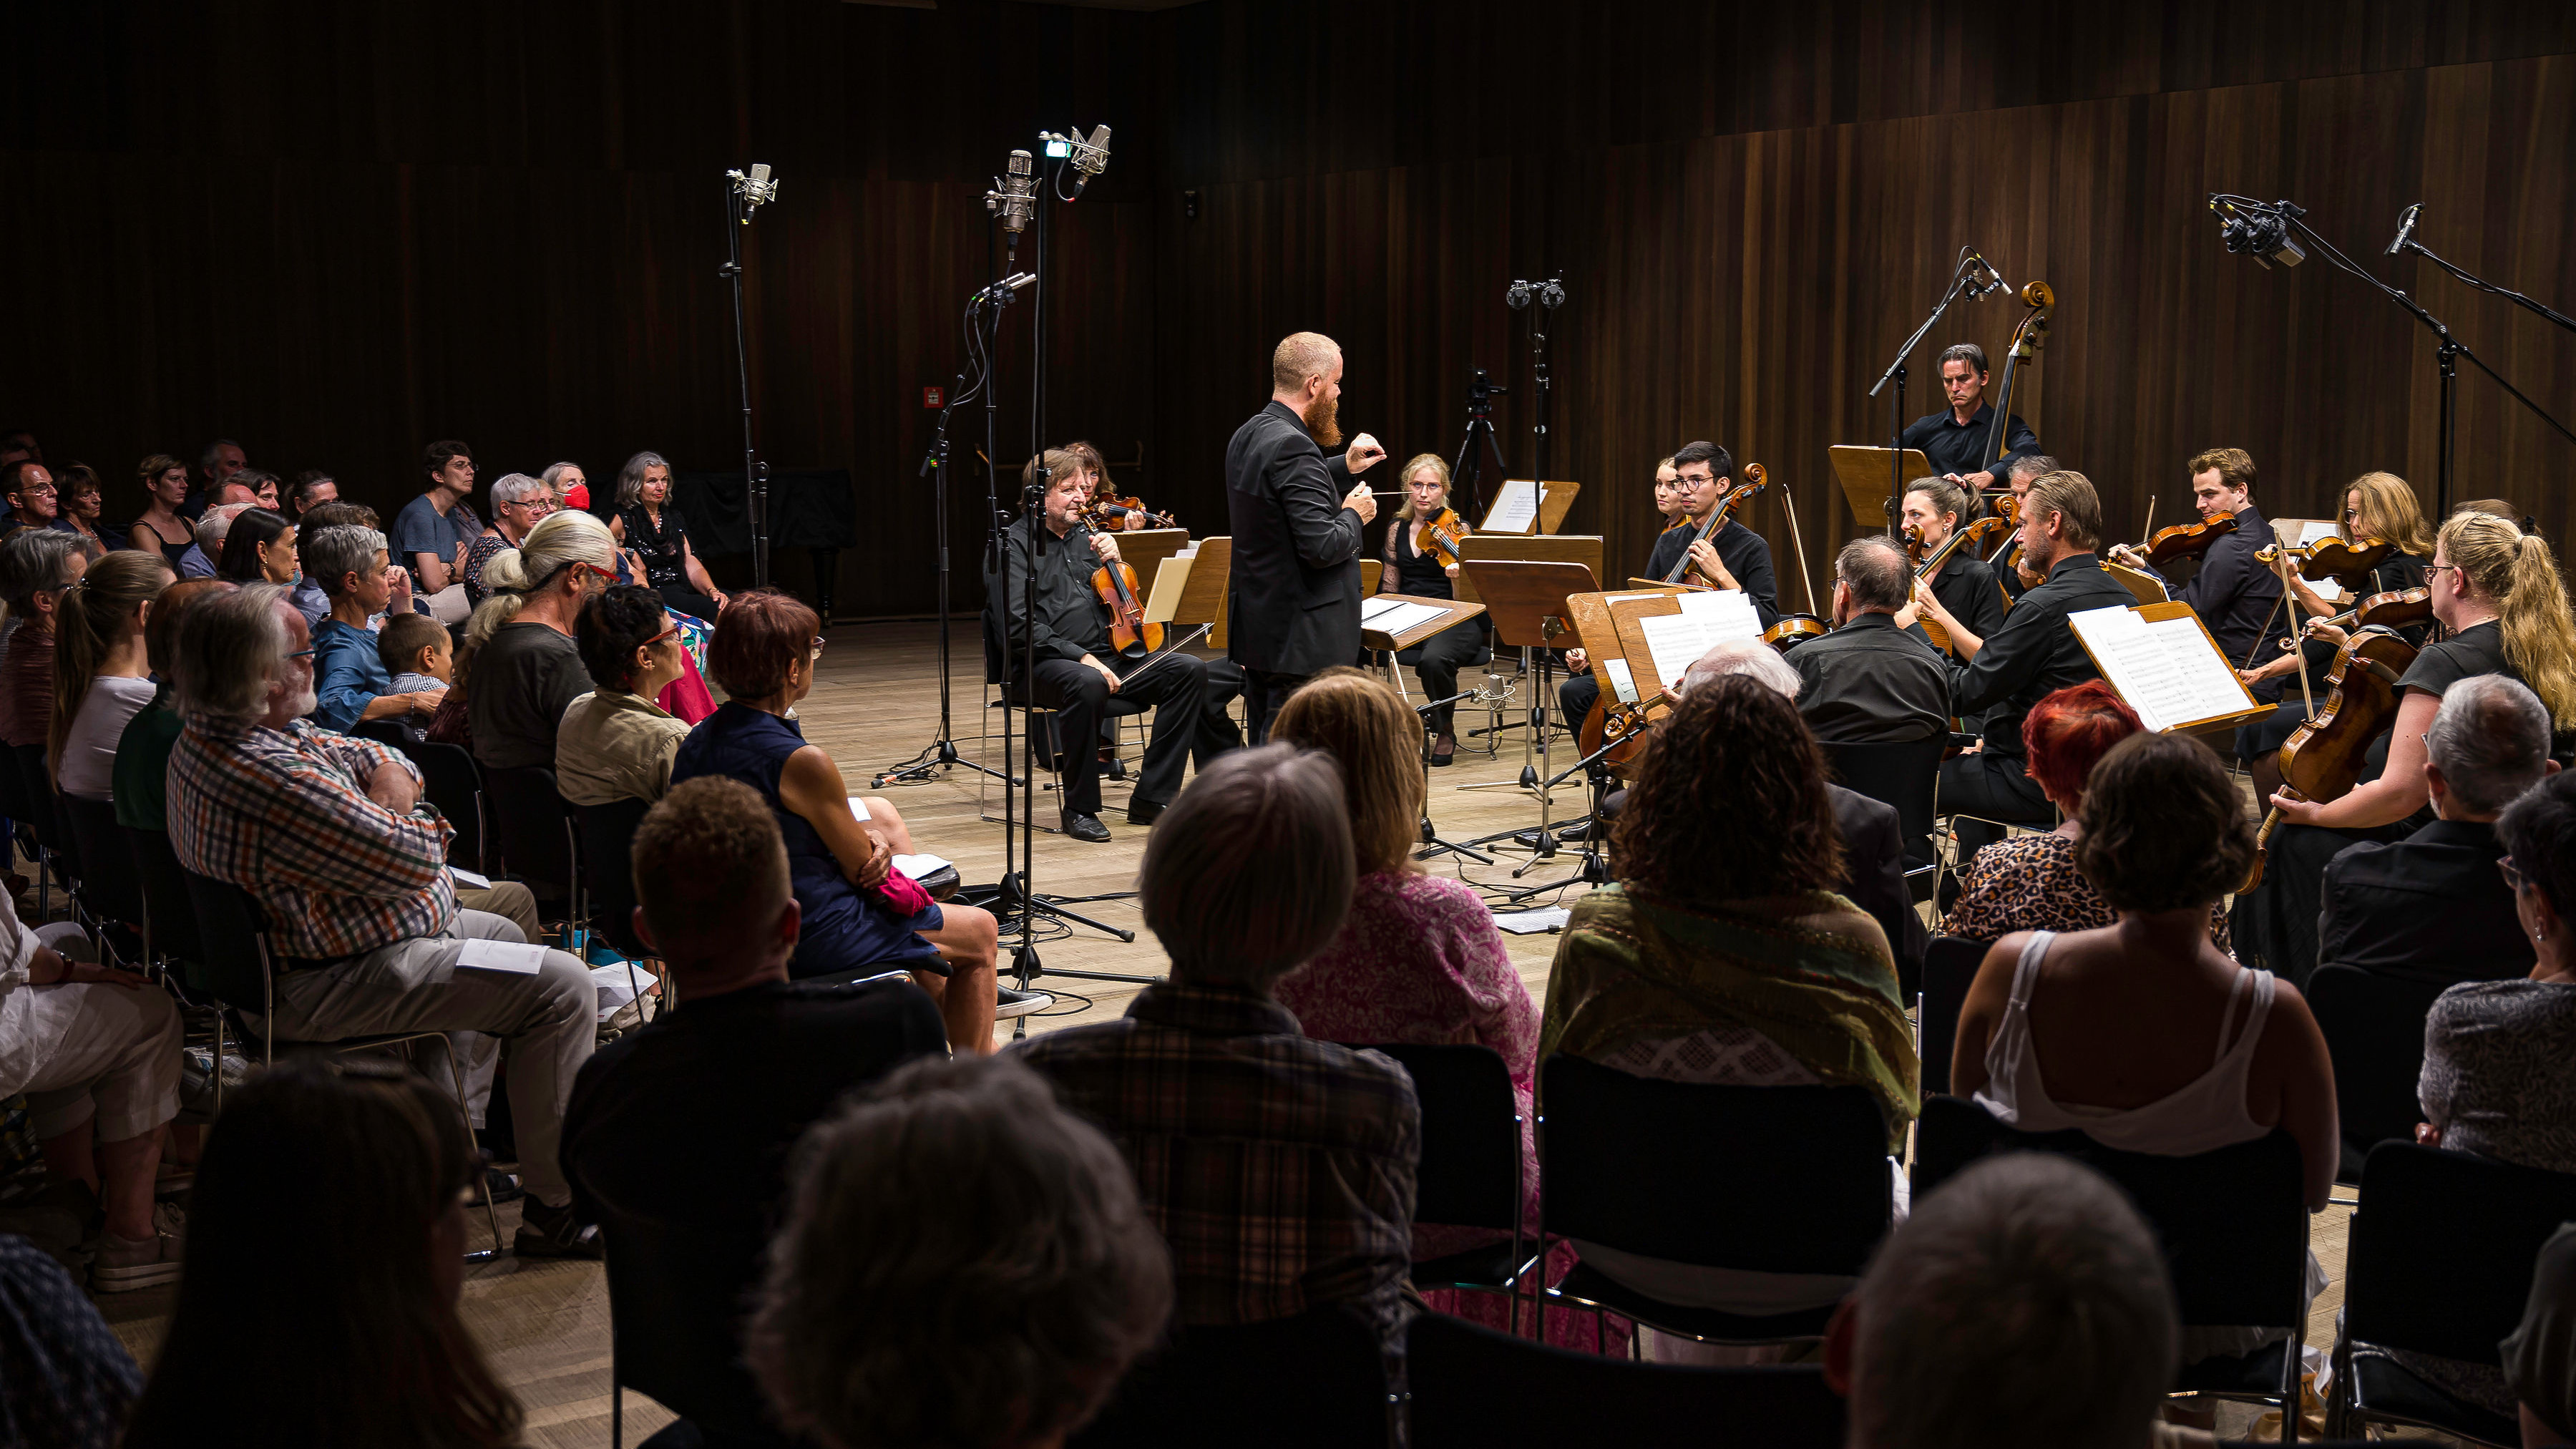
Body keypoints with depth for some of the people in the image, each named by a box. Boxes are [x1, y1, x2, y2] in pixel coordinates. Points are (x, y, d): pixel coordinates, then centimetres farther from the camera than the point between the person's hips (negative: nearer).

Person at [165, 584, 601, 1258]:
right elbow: (416, 858, -26)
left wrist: (388, 797, -10)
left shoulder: (207, 737, 4)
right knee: (562, 985, -13)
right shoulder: (277, 779, -32)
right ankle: (555, 1210, -7)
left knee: (502, 929, 30)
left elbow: (389, 765, 12)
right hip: (325, 988, -11)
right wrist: (393, 803, -6)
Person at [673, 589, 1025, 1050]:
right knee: (981, 931, 10)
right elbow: (864, 870, -16)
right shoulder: (802, 762, -28)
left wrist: (865, 839, -3)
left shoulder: (696, 740, -1)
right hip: (807, 934, -9)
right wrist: (875, 847, 6)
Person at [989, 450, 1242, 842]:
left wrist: (1112, 561, 1)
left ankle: (1151, 798, -12)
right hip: (1046, 662, -7)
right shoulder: (1012, 545, -2)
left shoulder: (1084, 535, 19)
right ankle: (1080, 809, -22)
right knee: (1087, 685, -41)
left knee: (1190, 670, -13)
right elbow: (1019, 626, -14)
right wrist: (1081, 656, -22)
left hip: (1109, 656, 7)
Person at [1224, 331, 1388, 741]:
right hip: (1300, 639, -10)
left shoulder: (1246, 437, 9)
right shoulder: (1293, 448, -20)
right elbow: (1321, 547, -24)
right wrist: (1354, 516, -5)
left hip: (1255, 626, 10)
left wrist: (1343, 470, 18)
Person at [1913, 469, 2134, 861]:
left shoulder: (2045, 606, -22)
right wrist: (1944, 618, 15)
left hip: (2040, 784, -9)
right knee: (1974, 765, 33)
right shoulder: (2124, 598, 5)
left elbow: (1964, 695, -19)